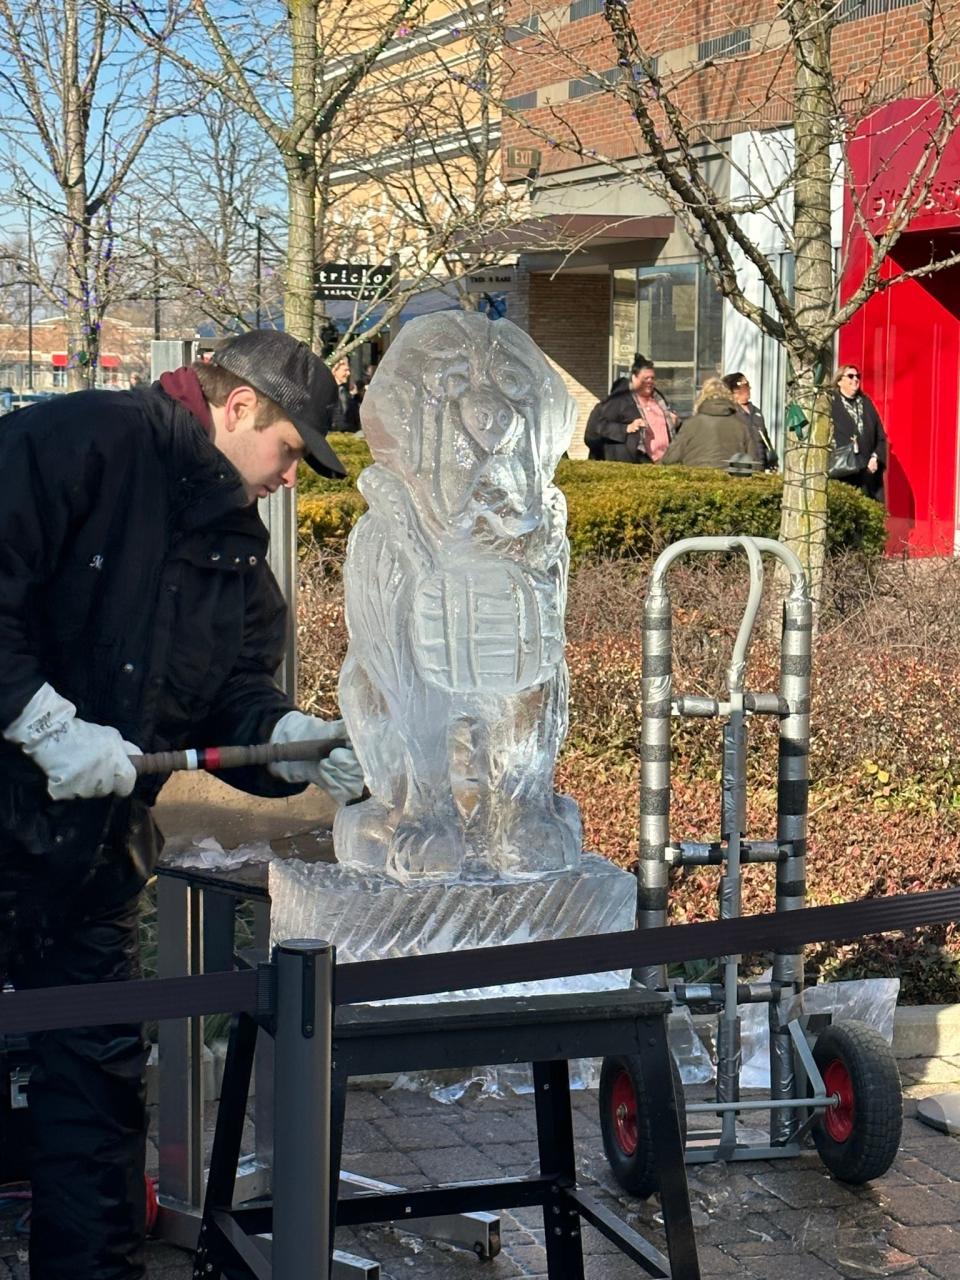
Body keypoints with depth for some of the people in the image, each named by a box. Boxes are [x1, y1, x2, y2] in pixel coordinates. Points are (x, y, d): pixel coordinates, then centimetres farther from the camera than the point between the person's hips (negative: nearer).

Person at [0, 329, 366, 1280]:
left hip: (94, 838, 8)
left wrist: (302, 741, -11)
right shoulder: (81, 442, -13)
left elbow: (234, 699, 8)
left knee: (99, 1069, 13)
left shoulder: (237, 548, 13)